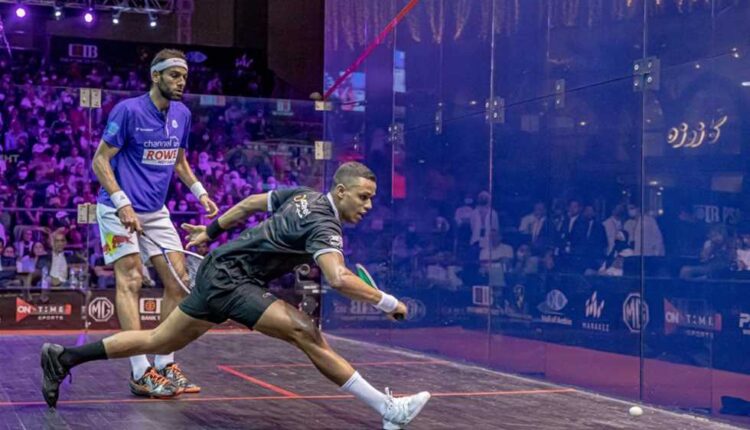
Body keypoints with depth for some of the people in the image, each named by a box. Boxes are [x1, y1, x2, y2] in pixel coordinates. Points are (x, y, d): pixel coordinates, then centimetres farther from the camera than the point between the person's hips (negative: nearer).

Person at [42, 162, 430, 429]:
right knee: (306, 335, -20)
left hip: (219, 270, 9)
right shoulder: (323, 224, -19)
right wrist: (389, 303, -28)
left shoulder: (304, 196, 8)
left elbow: (249, 203, 19)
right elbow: (339, 279, -36)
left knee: (158, 341, 16)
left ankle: (63, 358, 22)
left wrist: (211, 231, 30)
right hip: (230, 277, -9)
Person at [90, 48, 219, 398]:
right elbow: (100, 161, -12)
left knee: (178, 281, 1)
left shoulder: (182, 114, 7)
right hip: (120, 208, -7)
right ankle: (140, 373, -16)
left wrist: (199, 191, 7)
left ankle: (165, 364, 10)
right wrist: (122, 203, -22)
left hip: (156, 212, 7)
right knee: (130, 280, -13)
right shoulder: (128, 110, -13)